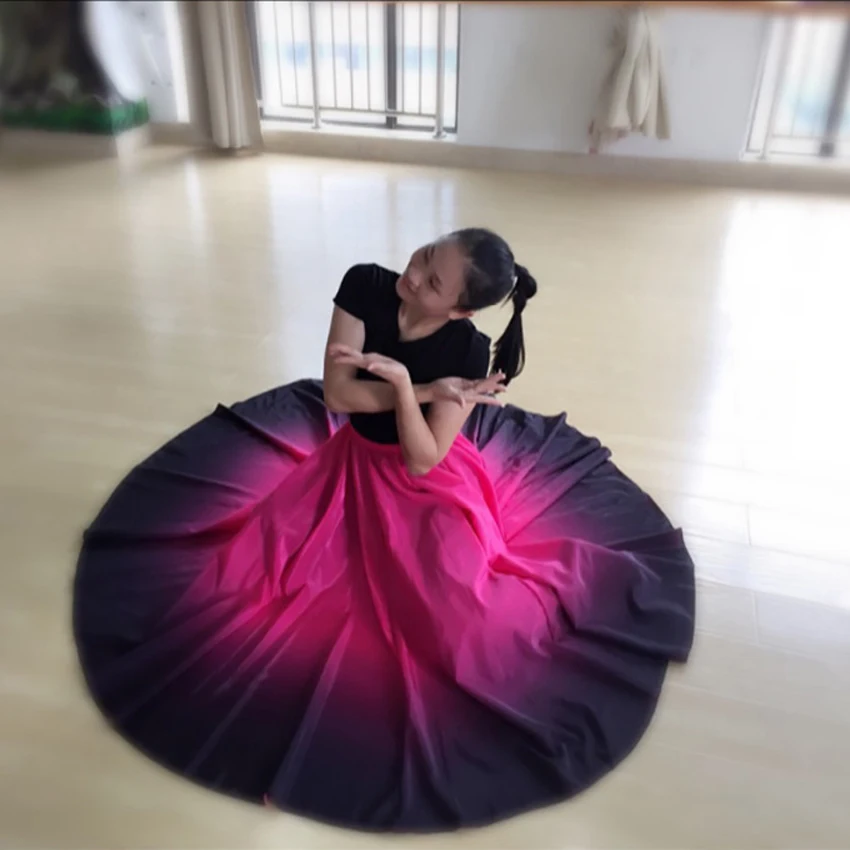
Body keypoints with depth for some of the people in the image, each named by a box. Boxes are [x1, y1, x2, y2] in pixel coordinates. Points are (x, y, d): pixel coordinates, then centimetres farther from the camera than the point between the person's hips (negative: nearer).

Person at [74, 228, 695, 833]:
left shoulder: (468, 352, -27)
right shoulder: (364, 286, -21)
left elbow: (421, 461, -26)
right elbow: (336, 394, -23)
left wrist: (402, 382, -40)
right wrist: (432, 390, -31)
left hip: (427, 484, -3)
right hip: (353, 461, 4)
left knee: (453, 616, -14)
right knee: (267, 565, -2)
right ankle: (372, 572, 25)